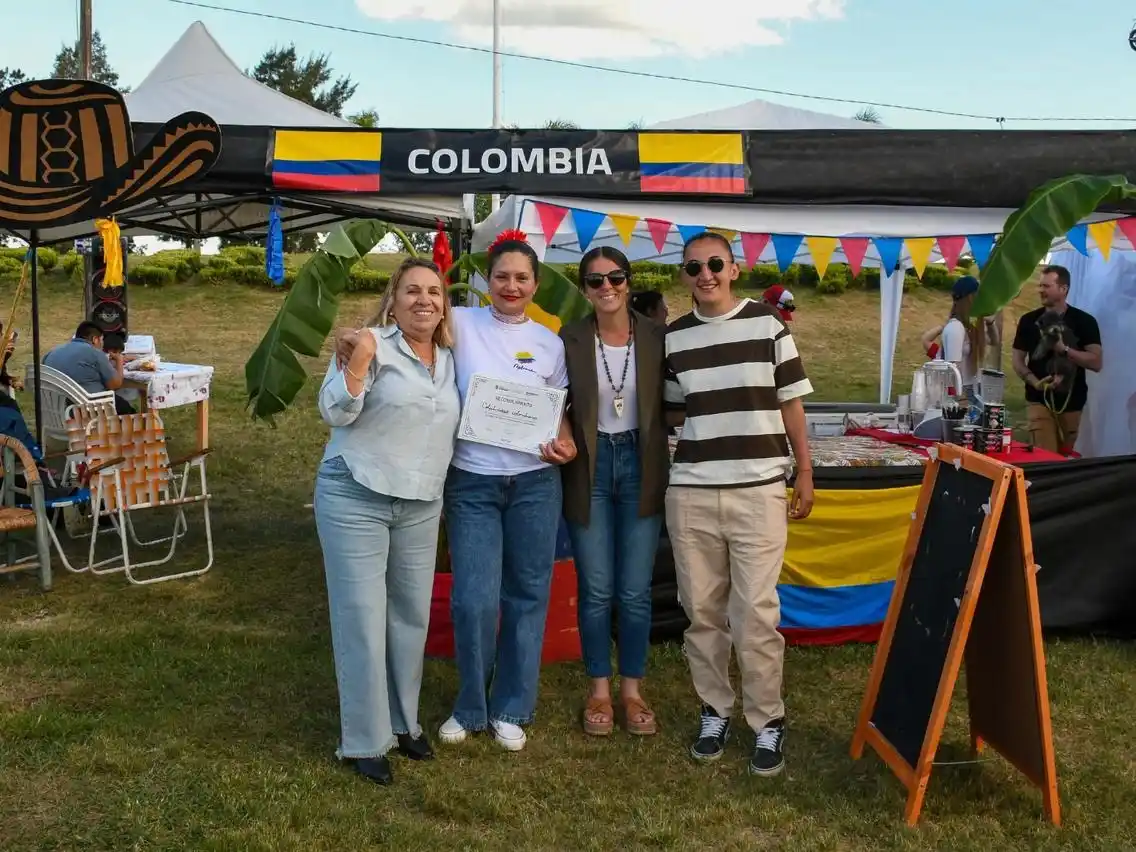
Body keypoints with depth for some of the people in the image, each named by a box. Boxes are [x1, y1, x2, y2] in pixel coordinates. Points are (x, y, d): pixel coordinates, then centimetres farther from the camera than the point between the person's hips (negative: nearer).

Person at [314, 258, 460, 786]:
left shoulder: (449, 360, 11)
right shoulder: (374, 345, -9)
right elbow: (334, 412, -14)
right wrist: (357, 362, -28)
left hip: (420, 506, 6)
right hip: (356, 500, -6)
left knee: (411, 615, 13)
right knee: (363, 619, -2)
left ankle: (402, 721, 29)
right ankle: (365, 740, 9)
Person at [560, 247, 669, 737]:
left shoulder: (656, 337, -2)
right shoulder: (570, 339, -3)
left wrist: (664, 466, -5)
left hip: (641, 465, 0)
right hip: (590, 467, 0)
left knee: (635, 591, 5)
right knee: (596, 591, 6)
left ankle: (632, 690, 21)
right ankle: (599, 689, 23)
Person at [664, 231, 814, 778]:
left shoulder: (768, 325, 2)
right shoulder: (672, 339, 7)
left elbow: (791, 403, 6)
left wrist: (805, 473, 5)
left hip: (759, 490, -2)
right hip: (690, 492, 3)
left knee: (756, 613, -3)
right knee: (702, 611, 8)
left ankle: (768, 722, 10)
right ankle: (714, 711, 23)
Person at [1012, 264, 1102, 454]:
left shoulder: (1084, 321, -1)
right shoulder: (1029, 320, 3)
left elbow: (1096, 363, -7)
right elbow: (1018, 361, 4)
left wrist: (1064, 349, -18)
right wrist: (1035, 382, -14)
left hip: (1072, 402, 1)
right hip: (1039, 400, 0)